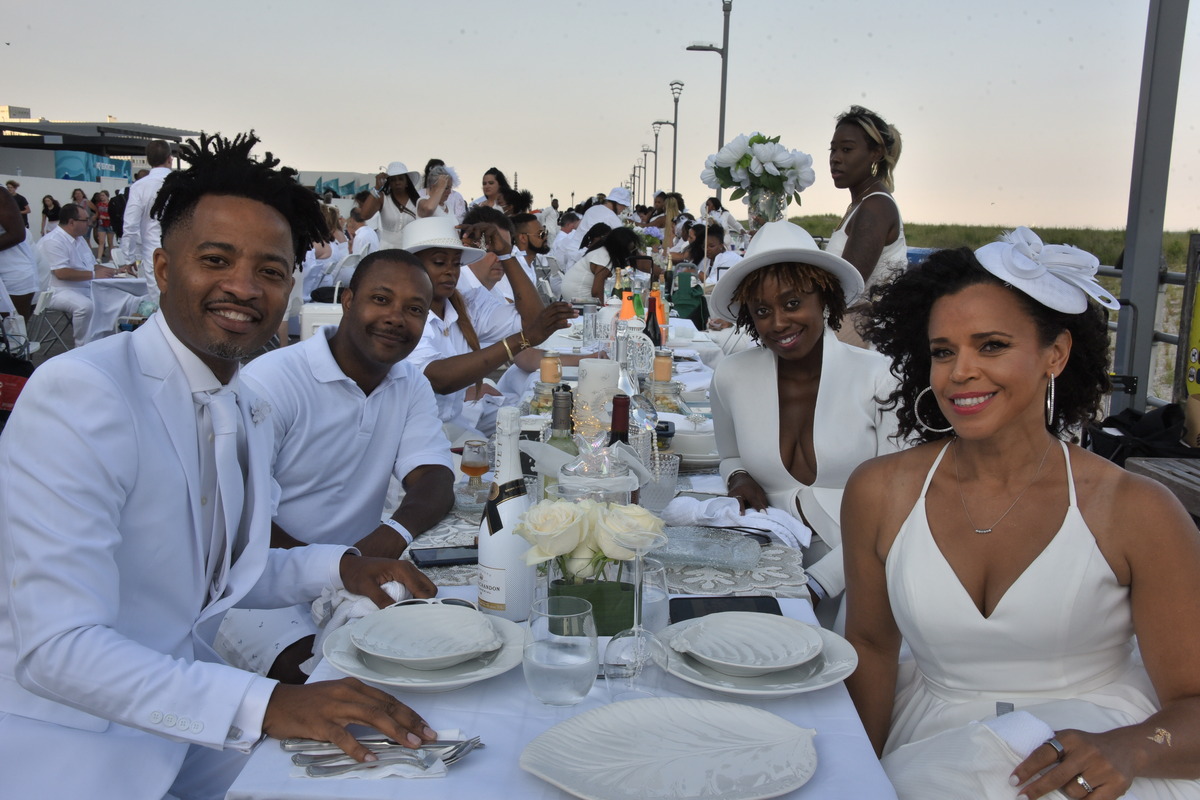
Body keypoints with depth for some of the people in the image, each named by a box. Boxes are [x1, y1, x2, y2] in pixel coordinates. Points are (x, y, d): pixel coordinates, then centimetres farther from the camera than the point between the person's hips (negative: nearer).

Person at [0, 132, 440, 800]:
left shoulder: (249, 413, 6)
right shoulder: (78, 393, -20)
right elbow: (55, 648, -26)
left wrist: (340, 567, 2)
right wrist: (264, 705, -33)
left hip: (188, 727, 7)